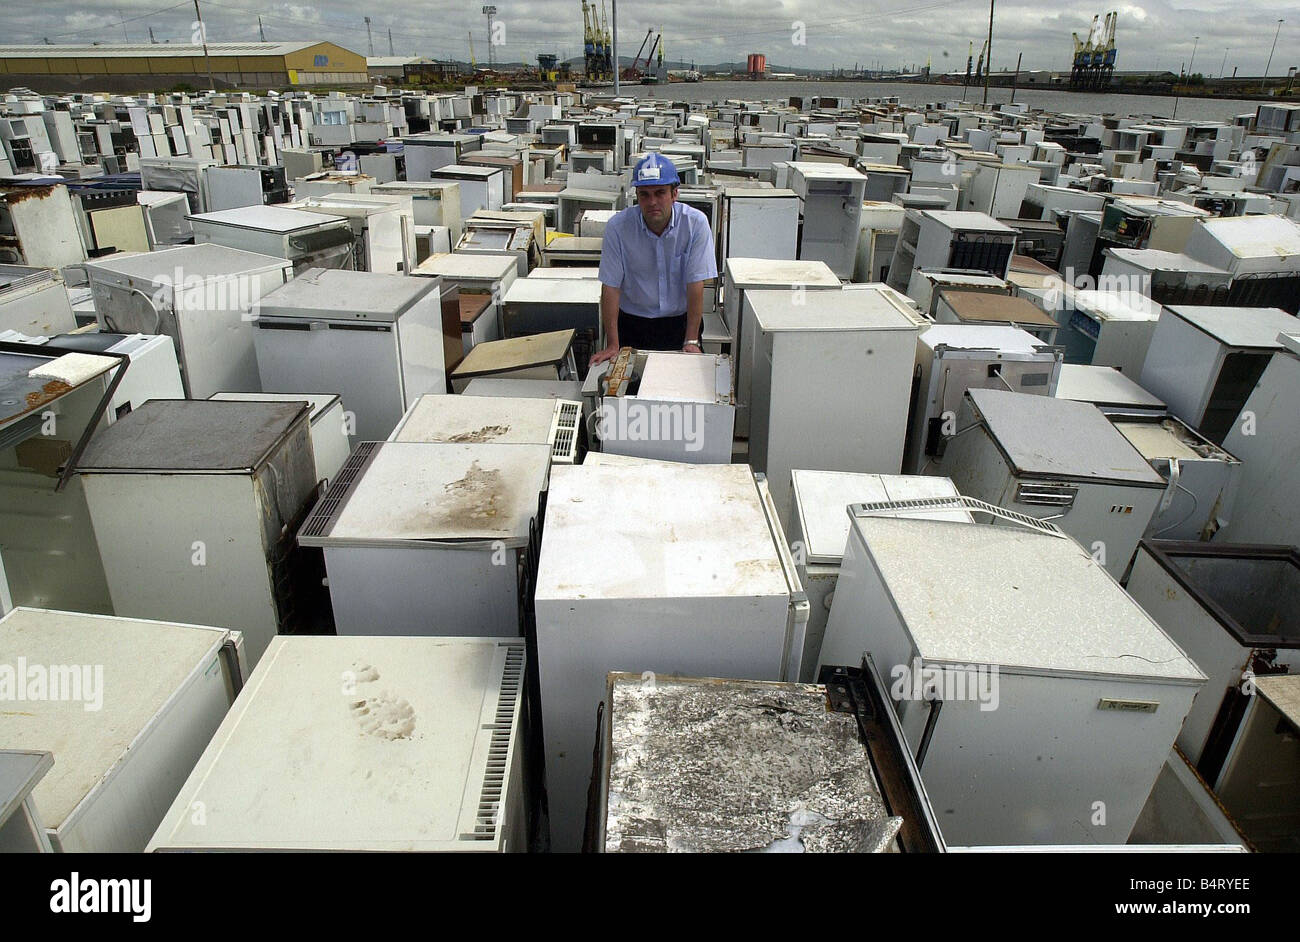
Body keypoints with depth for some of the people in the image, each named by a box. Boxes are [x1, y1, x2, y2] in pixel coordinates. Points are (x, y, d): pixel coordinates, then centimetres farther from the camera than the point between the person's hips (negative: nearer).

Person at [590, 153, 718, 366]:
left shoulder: (696, 223, -12)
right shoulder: (617, 227, -12)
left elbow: (696, 285, -12)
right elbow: (611, 287, -11)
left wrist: (691, 341, -15)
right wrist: (612, 345, -14)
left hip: (681, 320, 0)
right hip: (633, 322, 0)